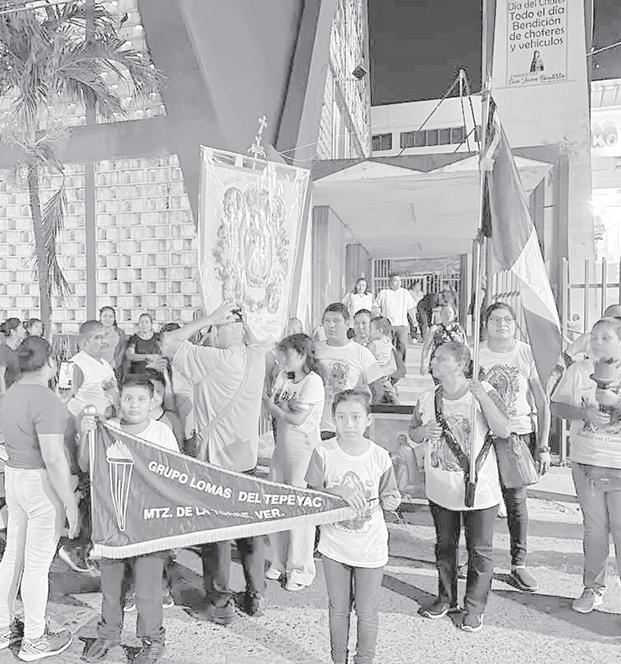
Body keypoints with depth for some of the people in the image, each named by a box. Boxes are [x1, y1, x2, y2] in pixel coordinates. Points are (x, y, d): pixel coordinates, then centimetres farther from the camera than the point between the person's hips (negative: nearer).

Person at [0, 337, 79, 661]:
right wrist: (71, 502, -20)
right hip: (42, 484, -9)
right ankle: (33, 641, 23)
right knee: (37, 563, 6)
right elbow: (53, 458, -26)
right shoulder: (45, 399, -23)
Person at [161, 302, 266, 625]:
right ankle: (256, 595, 32)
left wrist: (210, 318, -14)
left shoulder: (210, 359, -20)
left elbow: (168, 342, -13)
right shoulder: (257, 357, -4)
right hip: (247, 457, 5)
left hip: (215, 459, -5)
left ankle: (220, 602, 24)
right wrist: (239, 319, 8)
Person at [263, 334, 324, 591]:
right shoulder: (283, 376, 9)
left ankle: (300, 570, 19)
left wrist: (271, 404, -7)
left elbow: (297, 419, -17)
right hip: (282, 445, 7)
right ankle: (279, 562, 31)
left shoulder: (313, 381, -14)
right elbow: (275, 410, 7)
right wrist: (269, 402, -13)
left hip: (303, 447, -7)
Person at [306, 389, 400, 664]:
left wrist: (392, 501, -23)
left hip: (371, 548, 0)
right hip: (334, 546, 1)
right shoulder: (323, 453, -14)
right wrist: (337, 492, -28)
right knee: (338, 609, 19)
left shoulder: (380, 456, -13)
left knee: (367, 613, 14)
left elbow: (389, 499, -1)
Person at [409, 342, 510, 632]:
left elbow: (504, 431, -22)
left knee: (479, 551, 11)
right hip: (441, 489, 4)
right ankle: (446, 599, 39)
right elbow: (413, 434, 10)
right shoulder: (428, 399, -2)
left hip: (479, 488, -4)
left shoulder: (484, 392, -14)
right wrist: (423, 431, -13)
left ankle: (474, 608, 31)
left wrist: (482, 397, -30)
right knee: (444, 546, 19)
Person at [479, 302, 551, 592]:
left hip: (520, 435, 0)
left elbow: (542, 403, 2)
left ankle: (518, 564, 22)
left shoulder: (528, 354, -3)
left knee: (516, 501, 3)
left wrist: (543, 445, -2)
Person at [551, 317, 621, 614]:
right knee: (594, 529, 15)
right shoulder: (578, 370, 2)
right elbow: (556, 407, 2)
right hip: (585, 463, 2)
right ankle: (593, 588, 32)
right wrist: (584, 413, -14)